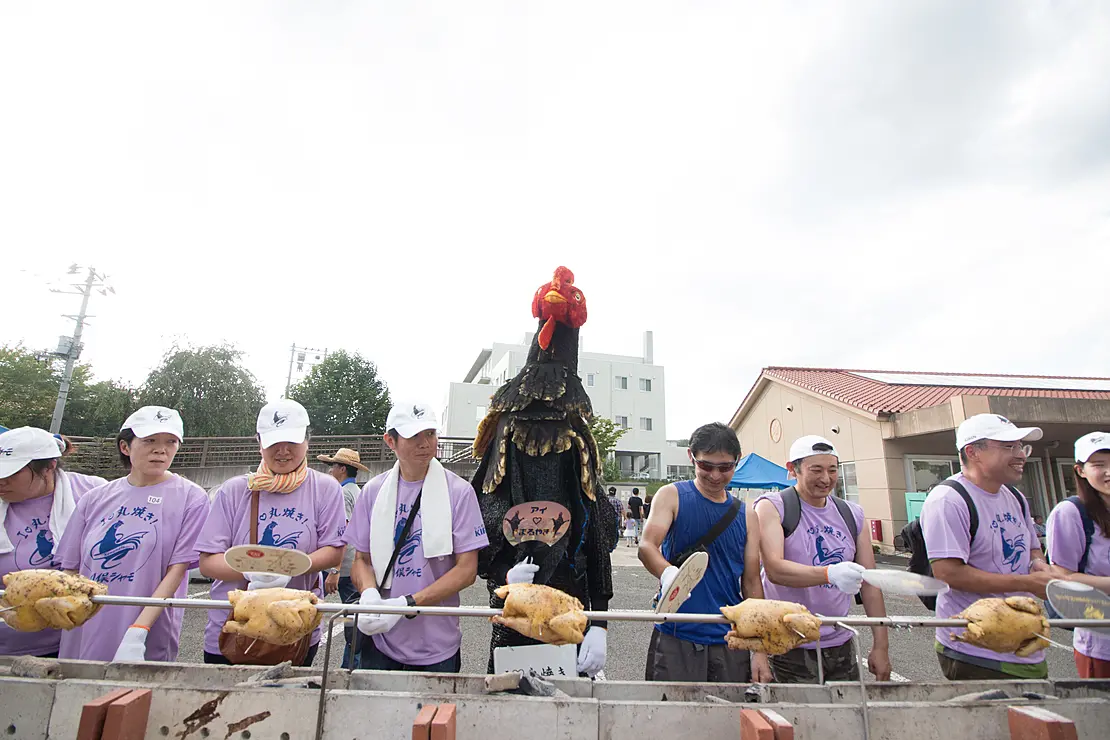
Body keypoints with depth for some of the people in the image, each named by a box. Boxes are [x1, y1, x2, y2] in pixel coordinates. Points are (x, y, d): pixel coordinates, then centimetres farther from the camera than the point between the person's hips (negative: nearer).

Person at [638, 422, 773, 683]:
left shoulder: (746, 516, 9)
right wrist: (668, 572, -37)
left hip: (731, 643, 3)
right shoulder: (671, 496, -2)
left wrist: (760, 651, 6)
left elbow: (751, 584, 10)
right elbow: (646, 546, -15)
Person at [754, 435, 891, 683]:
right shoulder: (772, 507, -10)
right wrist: (829, 573, -36)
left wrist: (881, 645, 5)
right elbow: (774, 569, -23)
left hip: (840, 644, 5)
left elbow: (869, 581, 8)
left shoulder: (852, 514, 7)